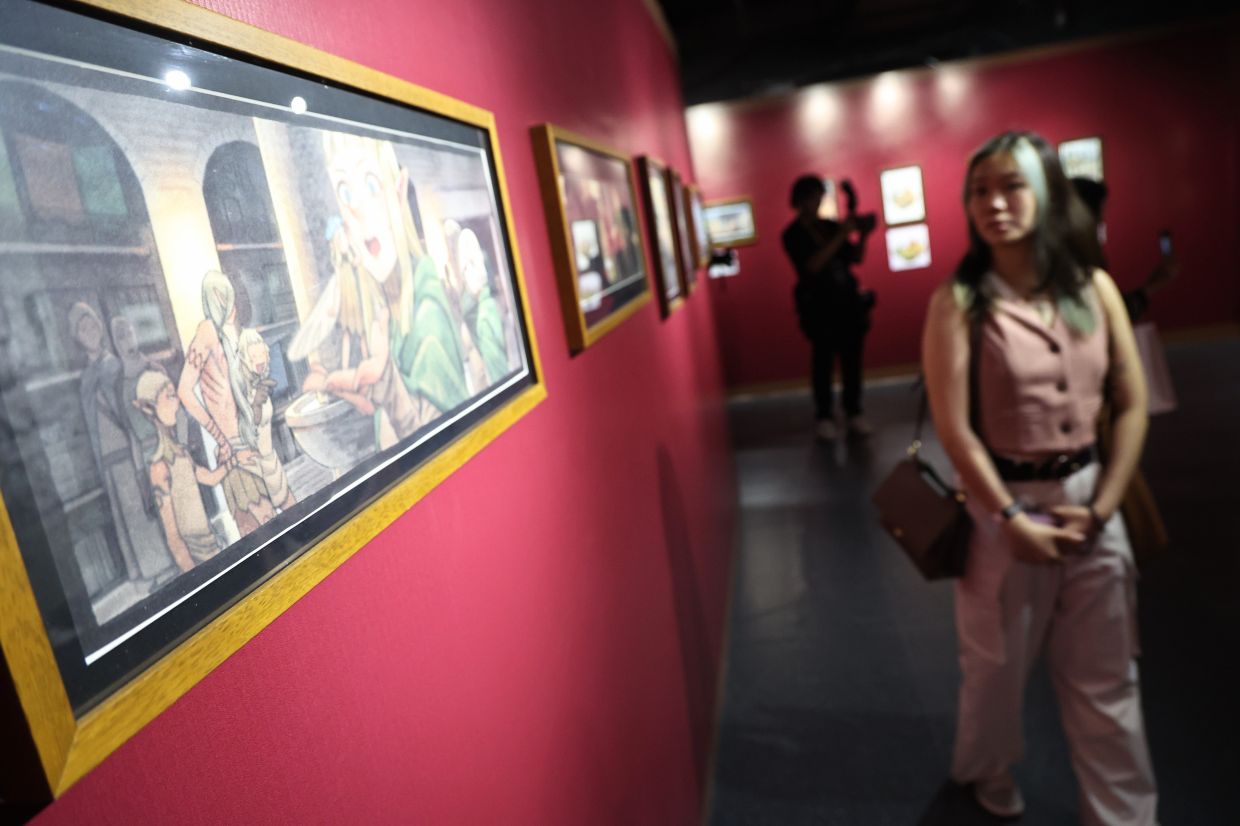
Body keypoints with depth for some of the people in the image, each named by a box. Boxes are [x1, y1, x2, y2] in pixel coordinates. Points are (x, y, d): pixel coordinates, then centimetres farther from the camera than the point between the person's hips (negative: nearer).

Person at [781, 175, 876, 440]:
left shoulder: (831, 226, 10)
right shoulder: (793, 235, -3)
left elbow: (855, 258, 12)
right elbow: (813, 265, -17)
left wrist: (863, 236, -5)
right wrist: (840, 236, -18)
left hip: (847, 301, 5)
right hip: (818, 306, -4)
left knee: (852, 357, 3)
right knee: (823, 359, -2)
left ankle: (854, 413, 8)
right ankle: (824, 416, 4)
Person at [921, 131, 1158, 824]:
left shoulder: (1095, 288, 0)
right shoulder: (959, 303, -12)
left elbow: (1133, 404, 2)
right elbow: (954, 428, -15)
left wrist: (1102, 506, -5)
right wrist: (1013, 519, -12)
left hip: (1089, 497, 3)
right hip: (1004, 503, -3)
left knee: (1106, 679, 13)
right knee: (999, 662, 16)